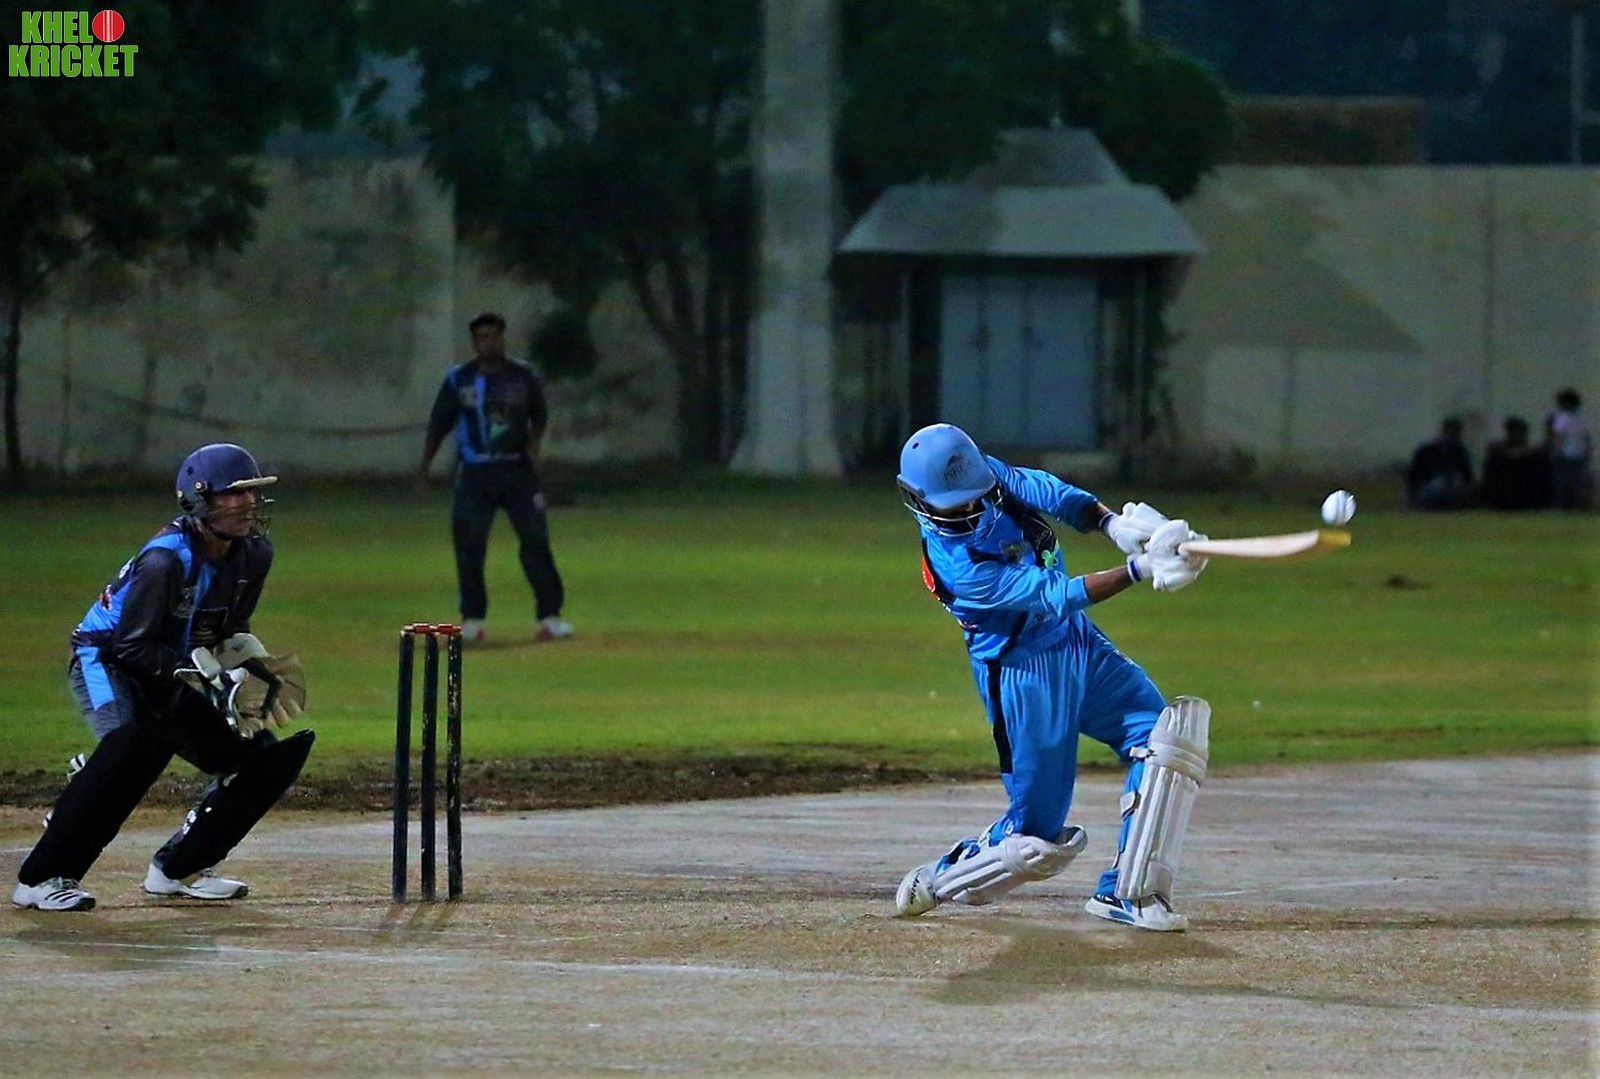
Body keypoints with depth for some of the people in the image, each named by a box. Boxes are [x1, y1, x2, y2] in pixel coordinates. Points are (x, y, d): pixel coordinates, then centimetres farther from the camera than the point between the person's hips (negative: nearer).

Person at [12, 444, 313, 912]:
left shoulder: (253, 554, -4)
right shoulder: (165, 559, -28)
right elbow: (132, 647, -27)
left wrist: (252, 659, -10)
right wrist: (208, 678, -32)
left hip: (171, 678, 8)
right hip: (106, 661, -8)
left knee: (266, 758, 1)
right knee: (134, 744, -38)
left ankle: (178, 867, 14)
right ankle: (42, 878, -32)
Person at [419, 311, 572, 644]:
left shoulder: (522, 375, 3)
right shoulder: (458, 379, 1)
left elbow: (539, 414, 14)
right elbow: (439, 423, 5)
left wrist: (534, 443, -4)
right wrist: (424, 466, 1)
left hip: (518, 469, 1)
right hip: (475, 473, -1)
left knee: (535, 539, -4)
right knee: (469, 544, -5)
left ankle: (549, 615, 1)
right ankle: (472, 619, 5)